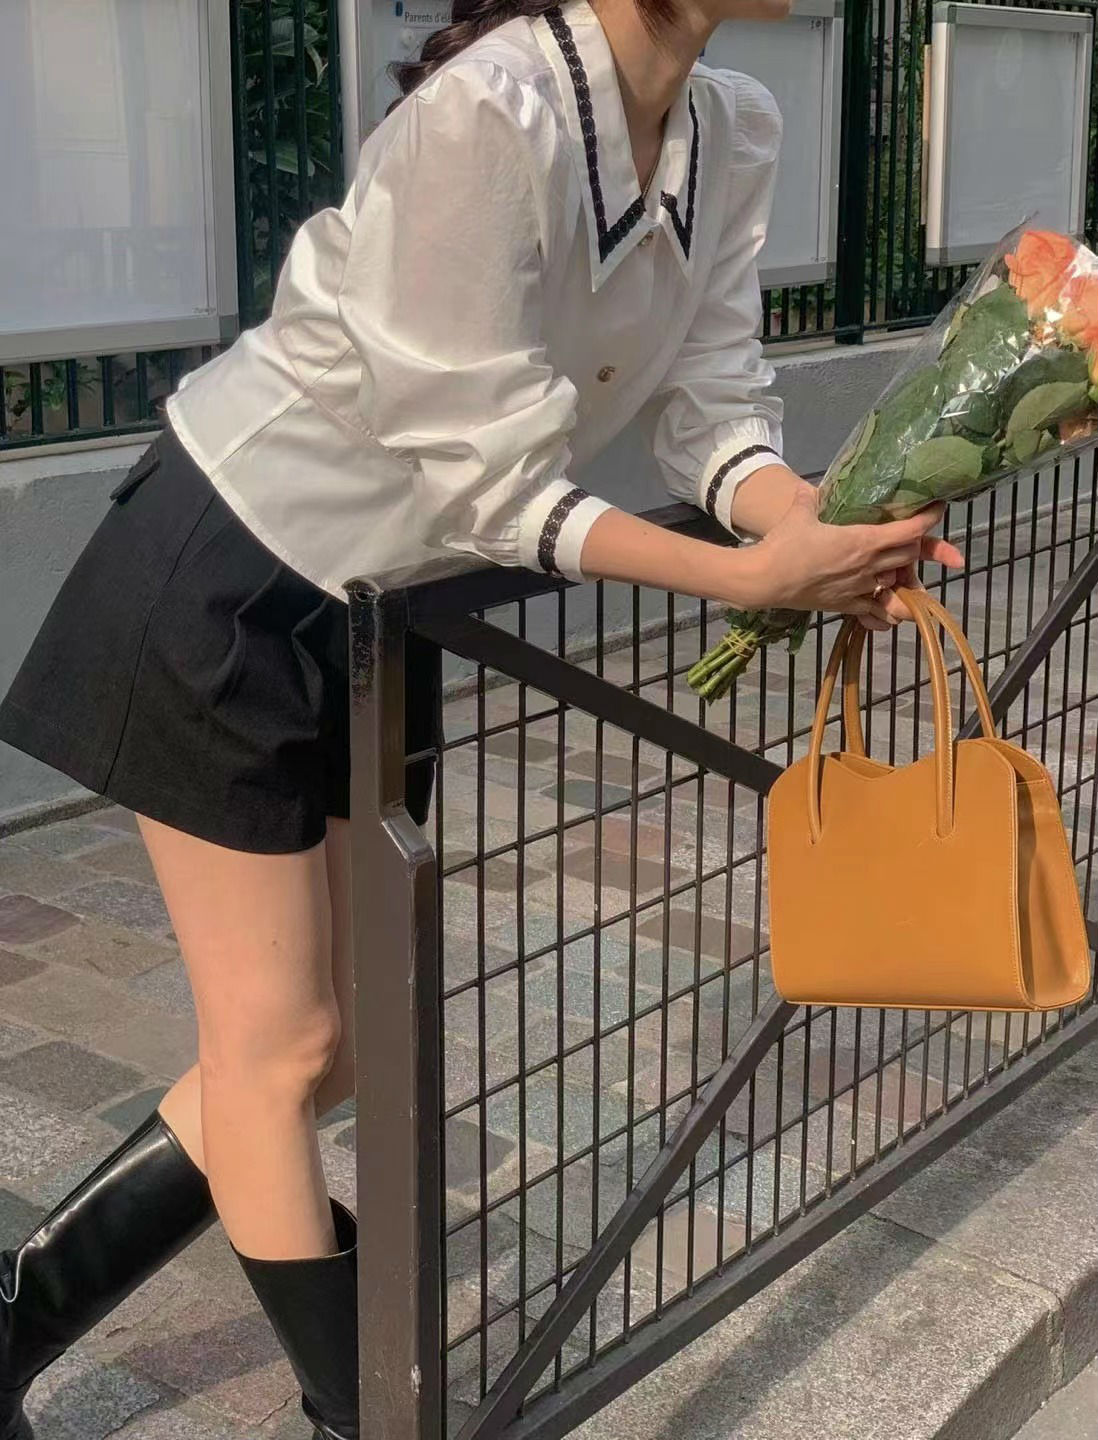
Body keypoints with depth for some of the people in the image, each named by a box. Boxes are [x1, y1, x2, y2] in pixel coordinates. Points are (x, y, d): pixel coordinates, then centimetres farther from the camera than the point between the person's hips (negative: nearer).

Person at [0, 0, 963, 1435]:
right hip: (228, 580, -8)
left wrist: (830, 535, -23)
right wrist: (743, 579, -30)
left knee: (325, 1046, 13)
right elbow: (490, 489, -26)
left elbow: (714, 409, -4)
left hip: (385, 605, 8)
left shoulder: (734, 133, -4)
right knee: (280, 1042, 3)